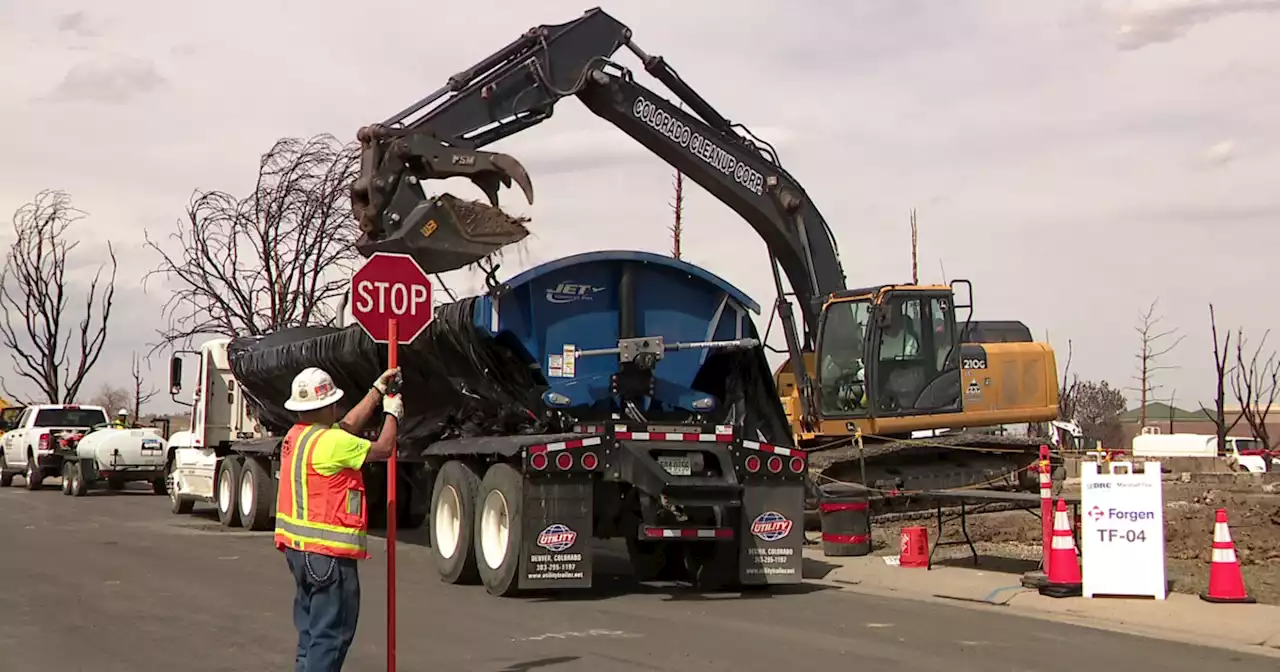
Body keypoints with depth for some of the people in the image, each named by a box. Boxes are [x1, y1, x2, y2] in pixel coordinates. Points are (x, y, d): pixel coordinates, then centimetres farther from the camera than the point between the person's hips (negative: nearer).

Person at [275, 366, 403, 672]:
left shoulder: (295, 436, 9)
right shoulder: (332, 442, -19)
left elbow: (349, 425, 22)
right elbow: (383, 449, -6)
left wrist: (378, 389, 28)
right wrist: (392, 413, 12)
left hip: (297, 547, 10)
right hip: (327, 553, -10)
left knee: (311, 630, 19)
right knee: (331, 633, -5)